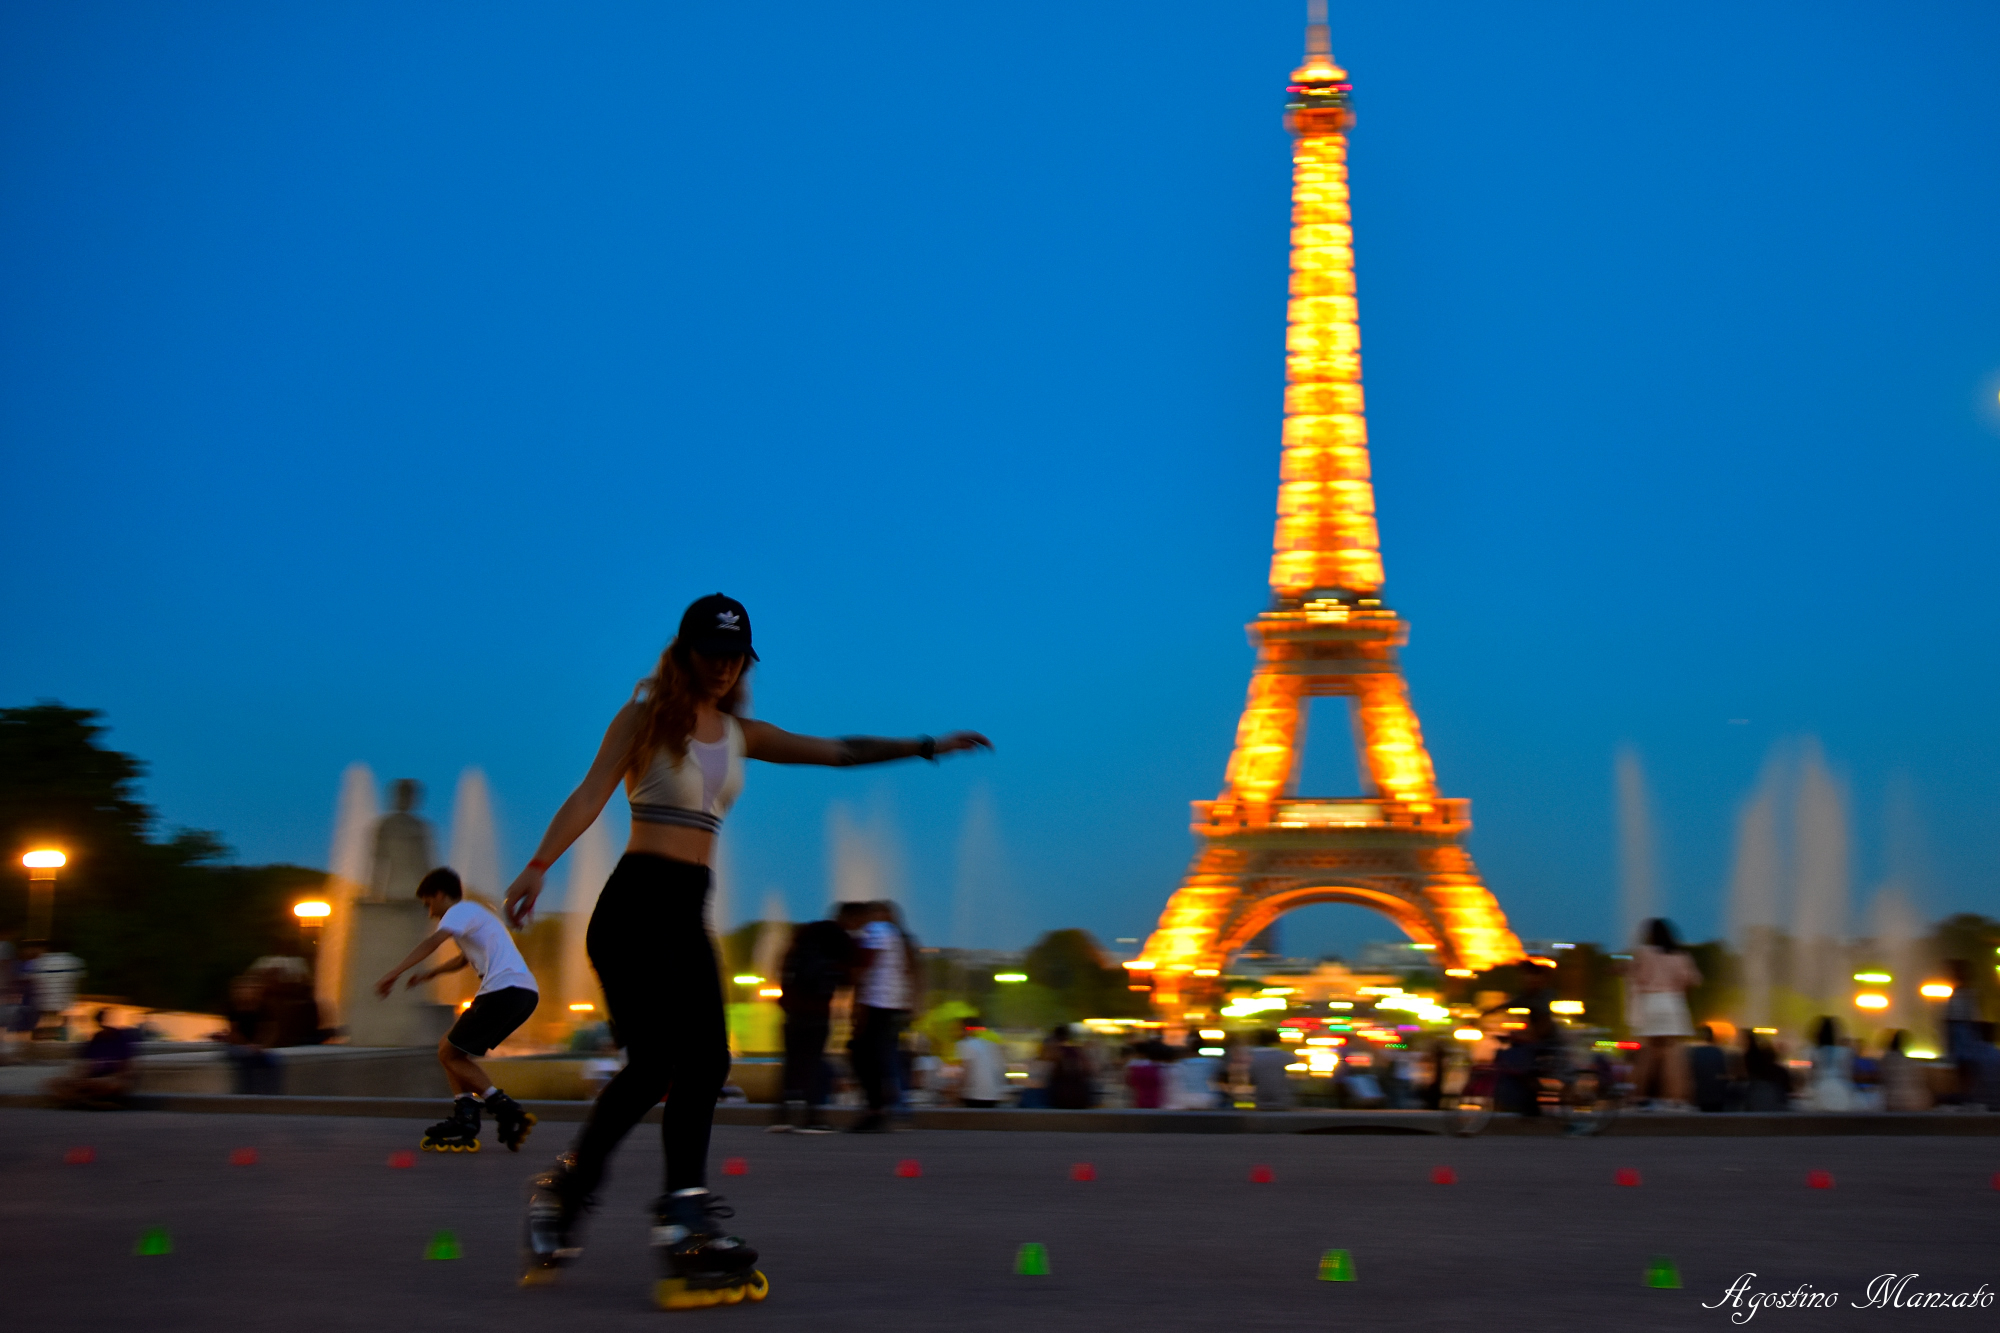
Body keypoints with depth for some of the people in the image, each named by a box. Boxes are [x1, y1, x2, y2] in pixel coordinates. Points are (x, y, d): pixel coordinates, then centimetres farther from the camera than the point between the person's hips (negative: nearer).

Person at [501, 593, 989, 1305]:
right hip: (636, 900, -6)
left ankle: (683, 1220, 0)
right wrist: (539, 865, -20)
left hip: (688, 912, 6)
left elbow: (835, 751, 16)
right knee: (655, 1058, -16)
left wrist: (927, 746, 11)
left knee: (706, 1060, -2)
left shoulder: (741, 734, 18)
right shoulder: (647, 713, 2)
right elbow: (592, 792, -8)